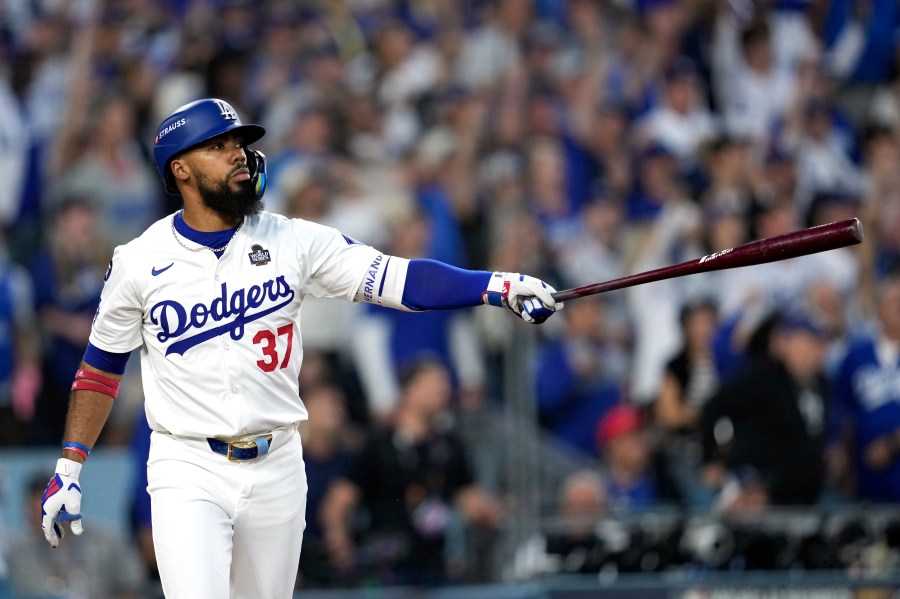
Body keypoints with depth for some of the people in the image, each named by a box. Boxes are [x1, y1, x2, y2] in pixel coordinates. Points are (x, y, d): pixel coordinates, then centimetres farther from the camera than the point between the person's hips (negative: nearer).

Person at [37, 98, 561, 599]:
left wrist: (498, 286, -22)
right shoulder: (139, 262, -2)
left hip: (277, 468, 2)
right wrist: (69, 468, 5)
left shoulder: (293, 241, -1)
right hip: (188, 469, -2)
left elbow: (396, 278, -9)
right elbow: (102, 366, 8)